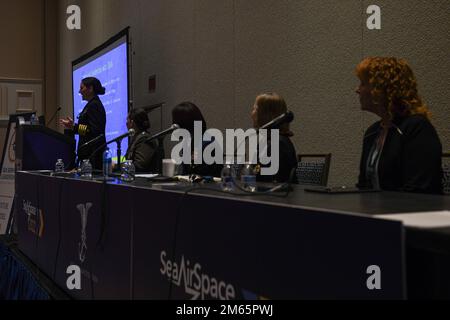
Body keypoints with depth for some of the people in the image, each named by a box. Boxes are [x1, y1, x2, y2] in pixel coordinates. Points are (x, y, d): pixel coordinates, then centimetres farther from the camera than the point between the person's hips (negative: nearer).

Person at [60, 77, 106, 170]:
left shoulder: (94, 105, -13)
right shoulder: (92, 104, 18)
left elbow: (94, 130, -21)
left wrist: (74, 127, -21)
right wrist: (72, 126, 23)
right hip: (88, 152, 10)